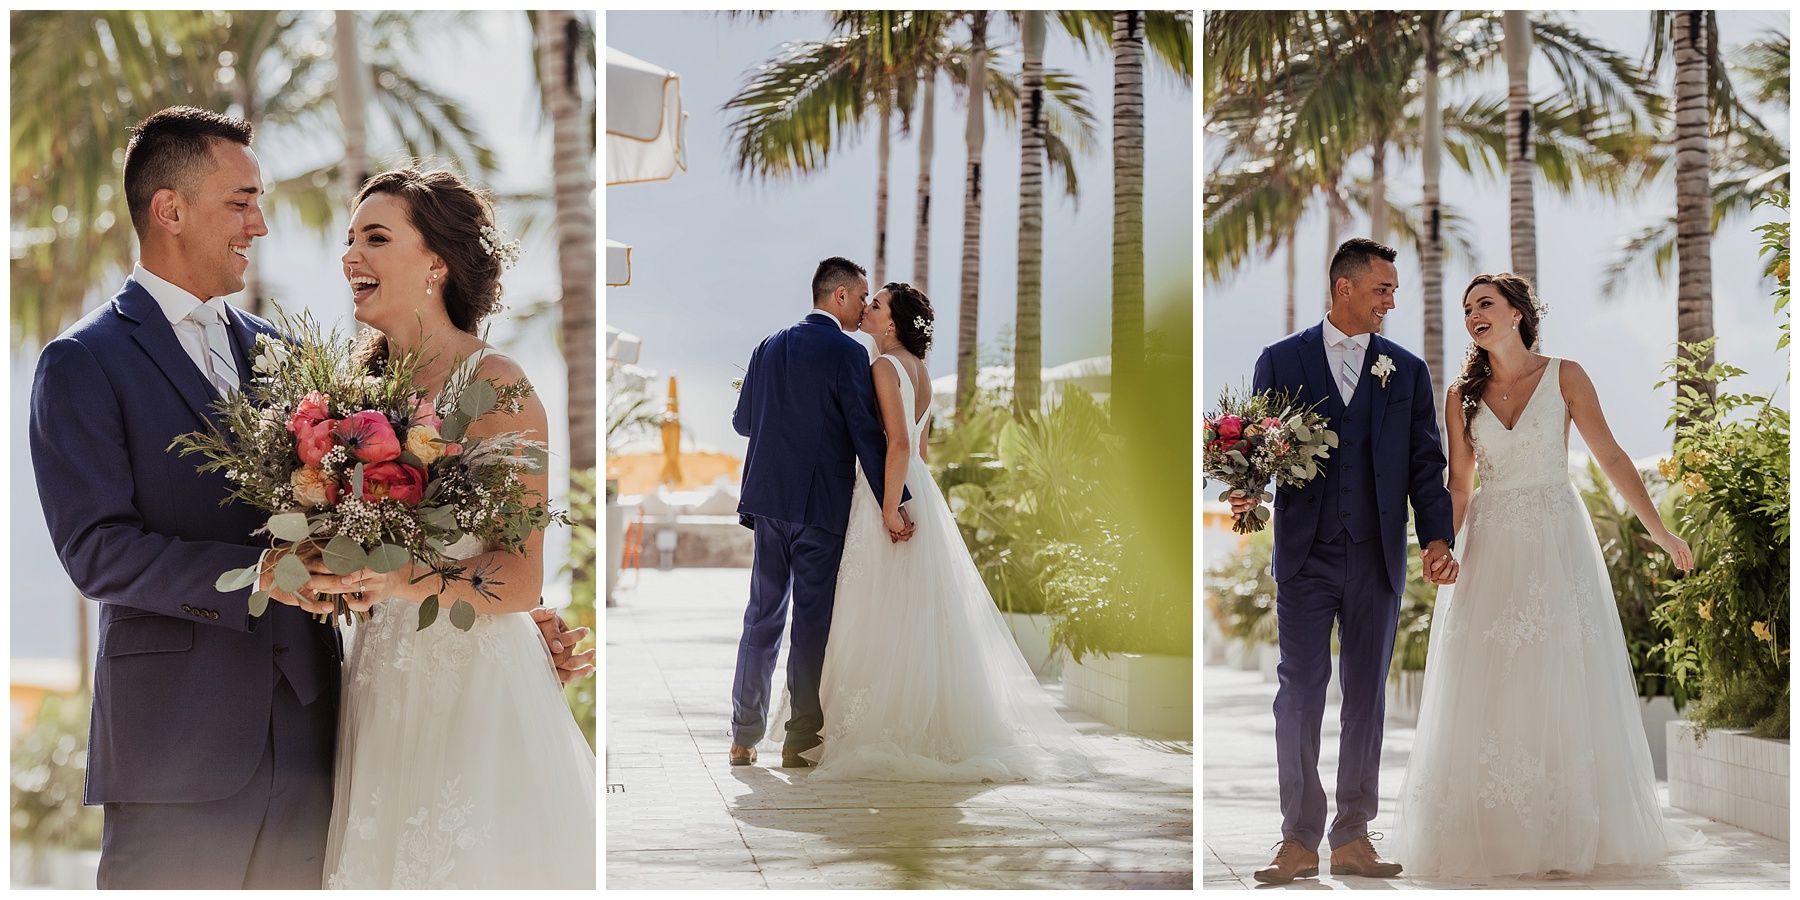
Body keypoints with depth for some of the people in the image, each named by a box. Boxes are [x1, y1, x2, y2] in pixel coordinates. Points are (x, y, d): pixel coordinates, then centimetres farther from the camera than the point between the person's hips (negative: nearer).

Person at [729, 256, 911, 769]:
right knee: (813, 621, 1)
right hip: (822, 506, -5)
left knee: (763, 614, 11)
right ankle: (801, 739, 4)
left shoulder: (770, 346, 8)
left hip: (768, 500, 6)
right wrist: (894, 505, -12)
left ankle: (744, 736, 12)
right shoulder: (846, 353, -11)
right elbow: (867, 434, -15)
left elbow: (742, 421, 13)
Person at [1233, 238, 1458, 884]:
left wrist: (1438, 537, -4)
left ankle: (1353, 838, 13)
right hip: (1306, 557, -2)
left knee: (1367, 696, 6)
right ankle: (1299, 840, 2)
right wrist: (1247, 492, -16)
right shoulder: (1281, 361, 5)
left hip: (1377, 559, 2)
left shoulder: (1407, 370, 11)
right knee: (1299, 693, -4)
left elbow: (1426, 462, 8)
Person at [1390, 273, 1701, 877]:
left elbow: (1611, 457, 1)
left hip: (1558, 541, -2)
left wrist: (1659, 531, 1)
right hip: (1491, 550, 2)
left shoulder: (1564, 376, -1)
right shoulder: (1462, 397, 5)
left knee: (1566, 687, -1)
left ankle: (1573, 827, 9)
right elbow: (1459, 485, 8)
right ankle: (1491, 831, 10)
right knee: (1485, 692, 1)